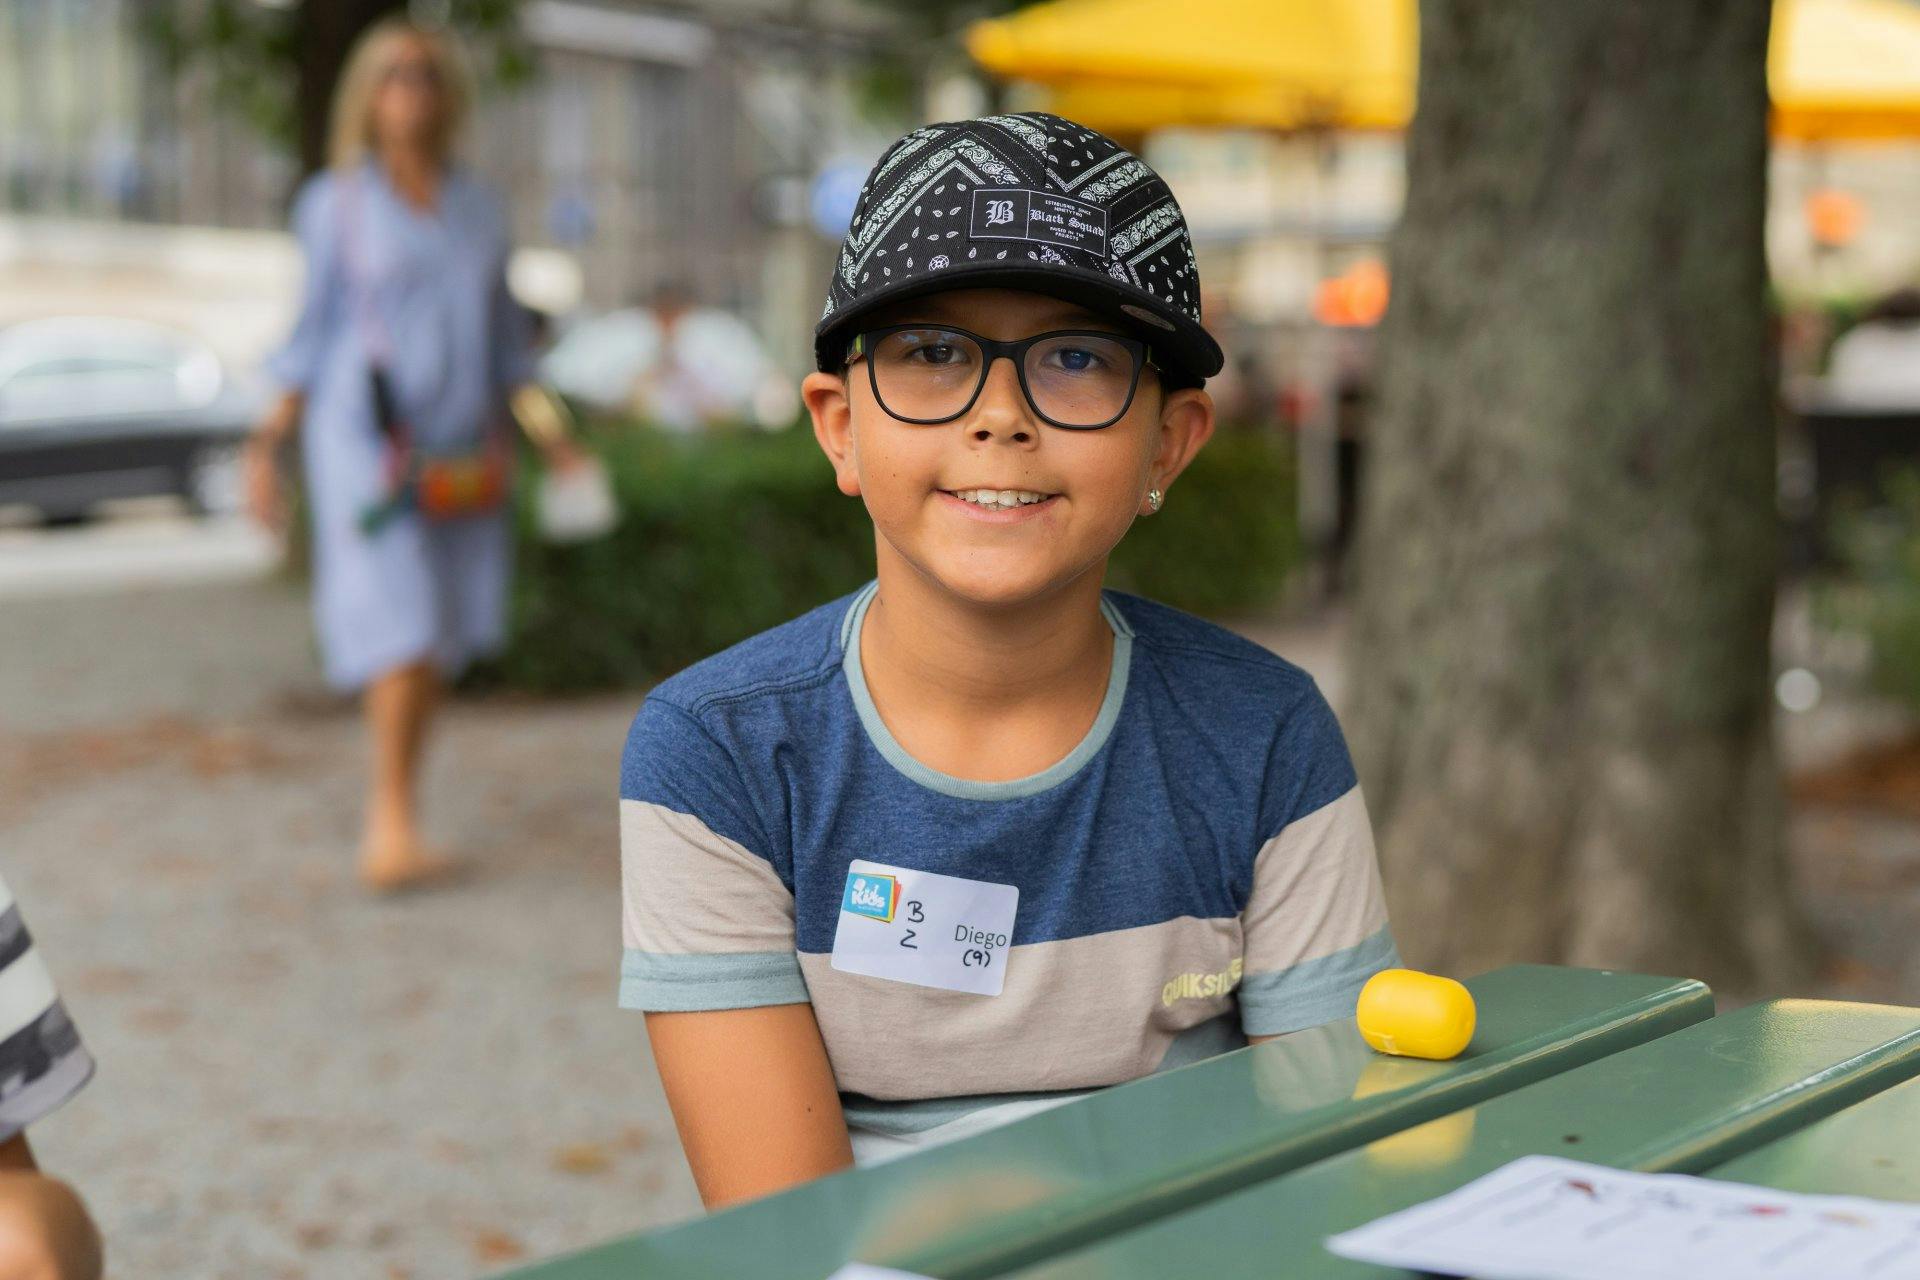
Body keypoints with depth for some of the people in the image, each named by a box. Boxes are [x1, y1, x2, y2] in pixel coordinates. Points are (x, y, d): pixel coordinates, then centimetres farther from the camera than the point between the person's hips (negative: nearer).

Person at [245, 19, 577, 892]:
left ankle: (388, 825, 12)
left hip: (458, 451, 4)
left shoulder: (478, 211, 11)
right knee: (401, 626, -17)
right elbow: (312, 336, 2)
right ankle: (396, 821, -16)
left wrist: (542, 437, 11)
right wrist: (268, 444, -5)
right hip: (365, 441, -4)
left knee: (438, 639, 3)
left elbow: (503, 339, 18)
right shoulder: (334, 205, 1)